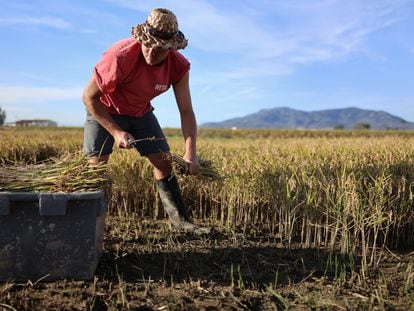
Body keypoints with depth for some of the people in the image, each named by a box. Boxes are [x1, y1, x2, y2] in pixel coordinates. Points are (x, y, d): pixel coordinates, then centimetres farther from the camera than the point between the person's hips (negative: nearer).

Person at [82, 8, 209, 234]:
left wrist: (190, 154, -27)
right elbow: (89, 97, -24)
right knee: (96, 165, -14)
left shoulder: (179, 67, -22)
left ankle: (180, 219, 9)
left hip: (141, 112, 4)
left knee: (164, 162, -1)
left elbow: (186, 112, -18)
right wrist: (115, 132, -26)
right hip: (105, 111, -4)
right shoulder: (120, 57, -36)